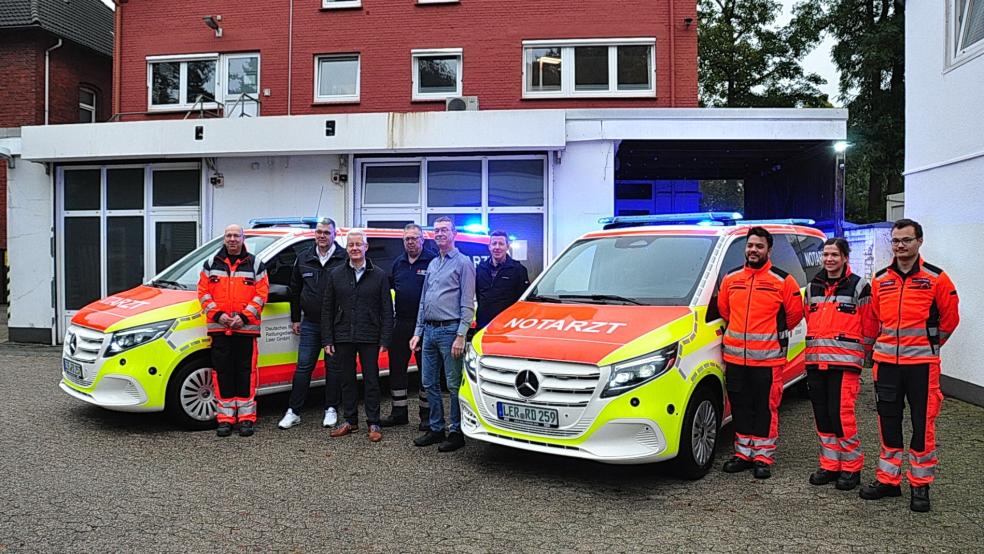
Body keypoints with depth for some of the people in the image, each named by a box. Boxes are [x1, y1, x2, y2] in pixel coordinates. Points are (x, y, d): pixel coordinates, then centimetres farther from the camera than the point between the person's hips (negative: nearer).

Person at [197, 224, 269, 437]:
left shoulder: (255, 265, 6)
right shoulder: (211, 264, 12)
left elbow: (261, 294, 0)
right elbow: (203, 292, 7)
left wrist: (244, 317, -11)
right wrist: (218, 314, -8)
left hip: (246, 328, -2)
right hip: (219, 327, 2)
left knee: (246, 372, 0)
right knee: (223, 373, 4)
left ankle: (246, 417, 8)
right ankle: (225, 418, 12)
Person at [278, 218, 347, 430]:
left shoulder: (344, 259, -6)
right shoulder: (303, 258, 7)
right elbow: (295, 290, 14)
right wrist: (295, 319, 13)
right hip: (310, 324, 3)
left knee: (333, 367, 7)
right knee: (303, 367, 5)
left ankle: (331, 409, 19)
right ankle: (293, 411, 11)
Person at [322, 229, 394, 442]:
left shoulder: (379, 276, 2)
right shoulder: (336, 275, 7)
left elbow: (387, 311, 0)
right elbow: (327, 310, 7)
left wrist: (385, 339, -7)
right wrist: (327, 339, 1)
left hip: (369, 339, -2)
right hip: (343, 338, 2)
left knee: (371, 381, 3)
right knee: (347, 380, 10)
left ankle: (373, 424, 12)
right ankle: (350, 421, 22)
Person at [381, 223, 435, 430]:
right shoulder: (398, 263, 14)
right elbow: (389, 287, 21)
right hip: (401, 324, 6)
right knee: (396, 368, 10)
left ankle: (426, 414, 14)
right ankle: (399, 412, 21)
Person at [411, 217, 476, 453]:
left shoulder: (463, 262, -5)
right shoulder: (432, 264, 18)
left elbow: (467, 304, -10)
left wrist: (461, 335, -18)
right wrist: (418, 332, 15)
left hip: (450, 330, -8)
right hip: (429, 331, 8)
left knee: (454, 384, -2)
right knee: (429, 382, 11)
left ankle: (456, 432, 7)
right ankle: (436, 428, 21)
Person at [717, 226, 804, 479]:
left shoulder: (783, 281, -3)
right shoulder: (731, 279, 8)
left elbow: (795, 313, 4)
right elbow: (723, 309, 20)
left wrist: (776, 333, 11)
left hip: (768, 358, -4)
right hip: (735, 357, 4)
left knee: (766, 409, 3)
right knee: (741, 408, 13)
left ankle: (763, 457, 14)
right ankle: (743, 453, 25)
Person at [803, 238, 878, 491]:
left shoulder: (859, 287, 0)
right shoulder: (812, 288, 16)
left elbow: (870, 326, 1)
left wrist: (860, 354, 4)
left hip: (845, 363, -6)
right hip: (815, 361, 6)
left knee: (842, 415, -9)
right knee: (822, 416, 8)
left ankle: (851, 467, 5)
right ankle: (830, 465, 19)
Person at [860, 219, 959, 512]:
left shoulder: (936, 278, -3)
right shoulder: (880, 280, 7)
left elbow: (949, 318, 7)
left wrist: (928, 344, 12)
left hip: (922, 362, -4)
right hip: (886, 361, 4)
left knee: (923, 423, 2)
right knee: (888, 422, 11)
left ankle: (920, 484, 14)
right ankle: (888, 479, 22)